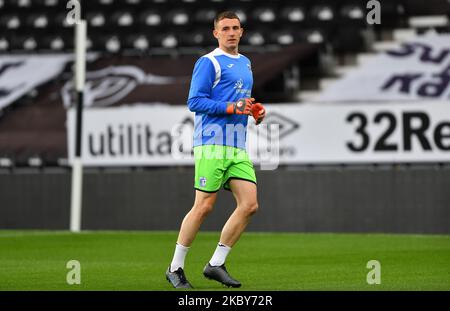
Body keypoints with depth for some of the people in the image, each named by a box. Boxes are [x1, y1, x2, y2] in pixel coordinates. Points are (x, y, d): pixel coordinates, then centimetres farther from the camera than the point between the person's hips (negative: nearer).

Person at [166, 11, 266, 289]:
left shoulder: (245, 63, 21)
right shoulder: (209, 62, -5)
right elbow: (195, 102, -12)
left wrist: (256, 112, 11)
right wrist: (231, 107, -20)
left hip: (238, 148, 8)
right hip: (212, 144, -8)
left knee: (249, 205, -4)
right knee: (204, 206, -8)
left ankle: (216, 264, 5)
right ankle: (176, 268, 4)